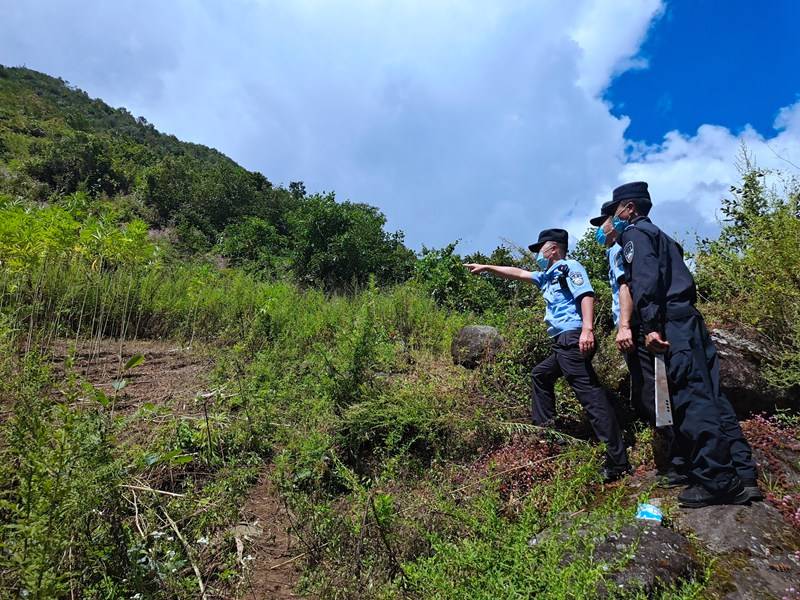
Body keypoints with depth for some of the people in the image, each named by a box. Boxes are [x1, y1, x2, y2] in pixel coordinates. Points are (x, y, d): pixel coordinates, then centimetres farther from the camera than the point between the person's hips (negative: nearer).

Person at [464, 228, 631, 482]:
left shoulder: (569, 267, 0)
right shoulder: (548, 276, 26)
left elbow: (586, 295, -15)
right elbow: (517, 273, 35)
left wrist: (587, 329, -29)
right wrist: (487, 267, 39)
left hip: (574, 339, -11)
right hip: (562, 344, 11)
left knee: (590, 393, -16)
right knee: (541, 374, 27)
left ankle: (618, 463, -18)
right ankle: (544, 427, 35)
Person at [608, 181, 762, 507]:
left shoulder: (635, 232, 0)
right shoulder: (659, 234, 30)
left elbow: (646, 278, -15)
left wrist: (650, 326, -22)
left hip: (672, 323, -10)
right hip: (687, 319, 10)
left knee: (692, 398, -11)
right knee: (710, 396, 6)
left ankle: (717, 482, -9)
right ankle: (742, 477, 8)